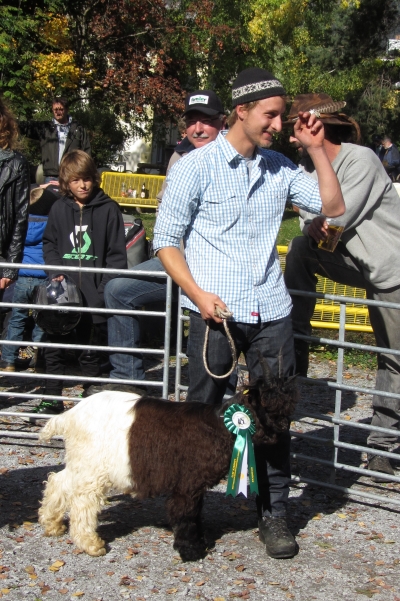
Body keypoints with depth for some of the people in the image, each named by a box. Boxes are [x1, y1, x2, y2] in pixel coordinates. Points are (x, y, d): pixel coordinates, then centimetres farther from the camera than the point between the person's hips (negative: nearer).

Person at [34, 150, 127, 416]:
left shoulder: (108, 209, -2)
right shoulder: (59, 209, 7)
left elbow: (116, 254, -3)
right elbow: (49, 244, 13)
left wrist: (106, 288, -12)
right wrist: (56, 272, -4)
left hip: (93, 293, -3)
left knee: (89, 349, 6)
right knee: (54, 346, 7)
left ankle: (92, 395, 20)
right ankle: (53, 399, 18)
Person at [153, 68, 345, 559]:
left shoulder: (279, 168, 12)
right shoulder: (195, 167, -2)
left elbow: (333, 206, 11)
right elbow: (166, 241, -2)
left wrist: (316, 149, 4)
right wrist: (198, 294, -14)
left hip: (271, 313, 4)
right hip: (216, 312, -4)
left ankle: (273, 514, 20)